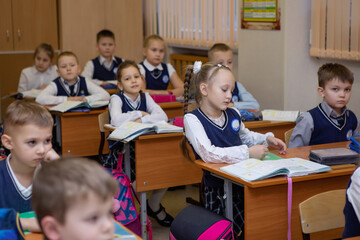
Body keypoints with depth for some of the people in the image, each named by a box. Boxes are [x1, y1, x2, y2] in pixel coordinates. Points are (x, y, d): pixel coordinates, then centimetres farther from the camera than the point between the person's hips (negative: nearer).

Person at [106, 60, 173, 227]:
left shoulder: (145, 97, 6)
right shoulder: (117, 99, -9)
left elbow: (163, 117, -9)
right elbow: (117, 120, -30)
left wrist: (142, 120, -23)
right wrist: (140, 113, -15)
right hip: (120, 149, -5)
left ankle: (154, 204, 14)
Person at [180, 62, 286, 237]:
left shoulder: (233, 114, 11)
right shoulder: (192, 119, -8)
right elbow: (208, 154, -24)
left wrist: (267, 139, 15)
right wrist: (247, 153, -23)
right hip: (218, 189, -5)